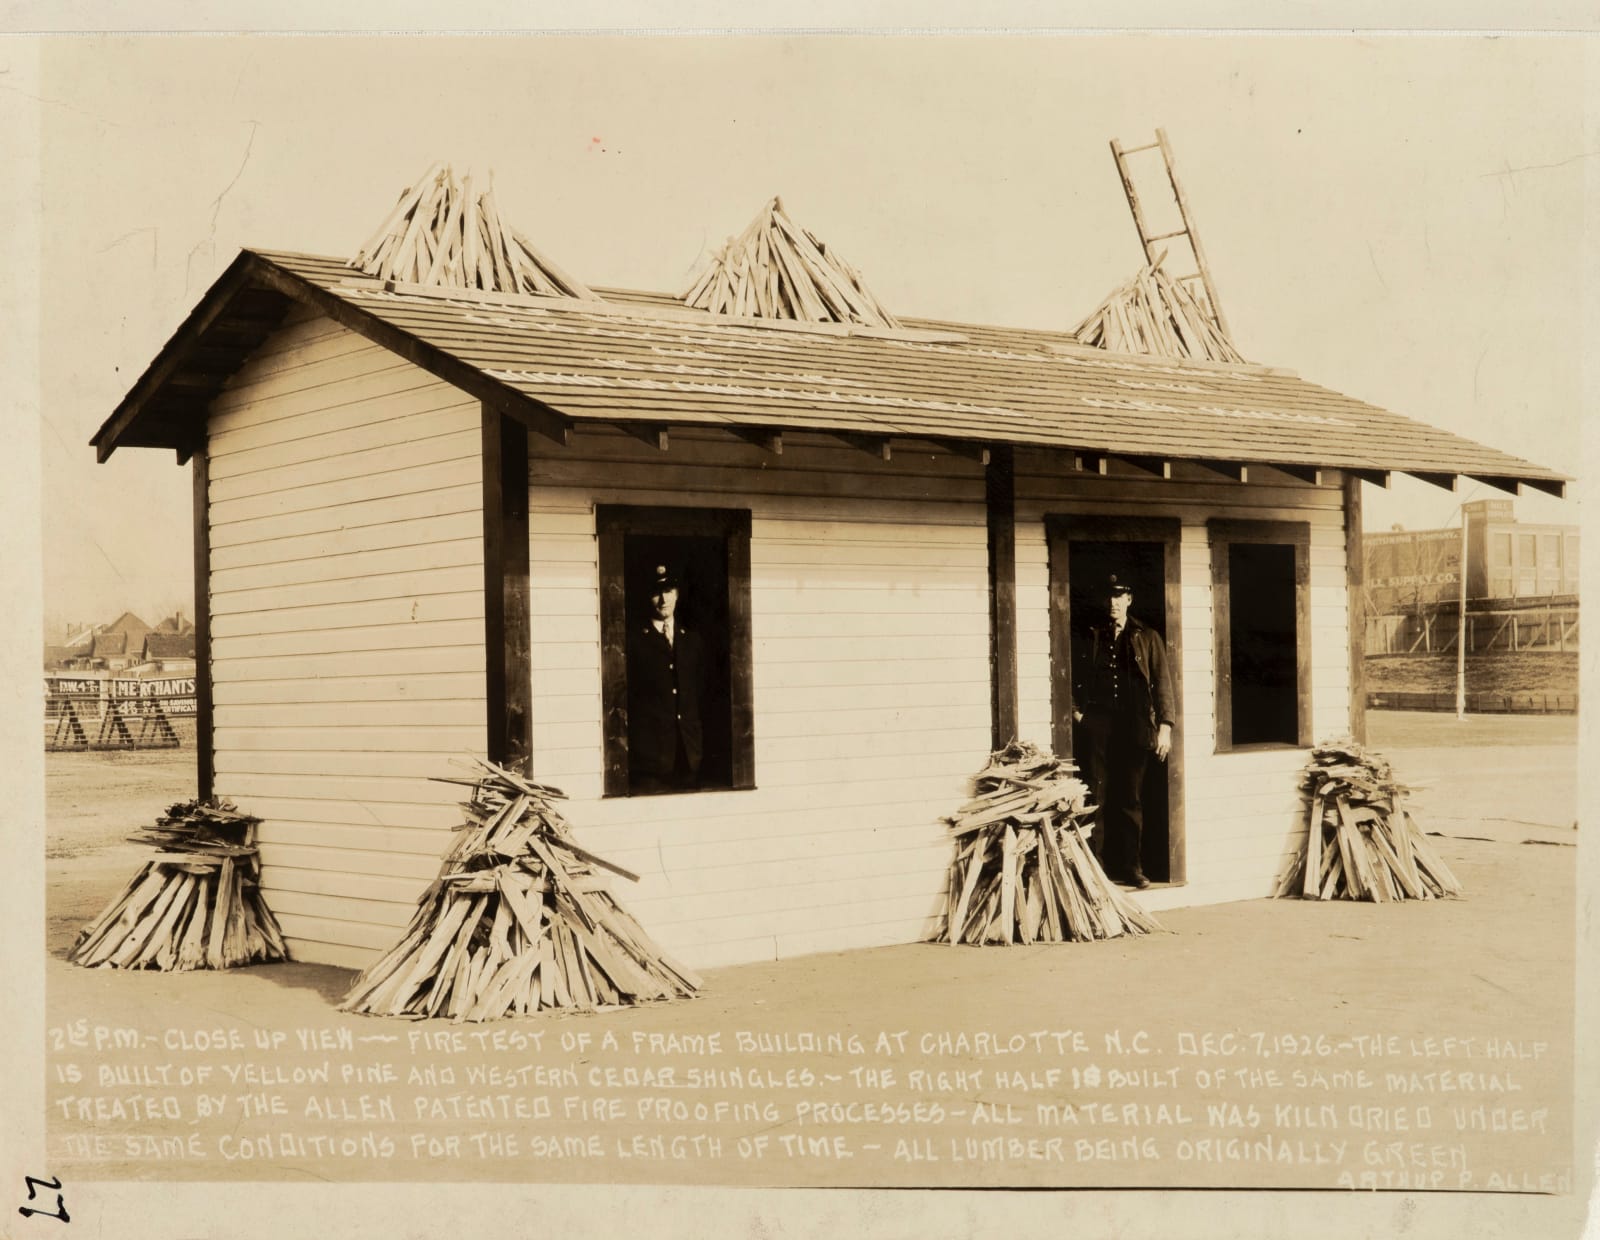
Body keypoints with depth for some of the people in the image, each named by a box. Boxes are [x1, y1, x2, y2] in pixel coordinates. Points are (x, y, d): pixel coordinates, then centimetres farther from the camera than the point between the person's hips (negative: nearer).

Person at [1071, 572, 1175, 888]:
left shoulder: (1147, 638, 9)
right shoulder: (1092, 637, 11)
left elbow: (1162, 682, 5)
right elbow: (1080, 680, 15)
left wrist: (1164, 726, -4)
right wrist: (1077, 708, -3)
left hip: (1135, 725, 0)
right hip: (1098, 725, 0)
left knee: (1132, 799, 4)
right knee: (1097, 798, -4)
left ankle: (1131, 867, 11)